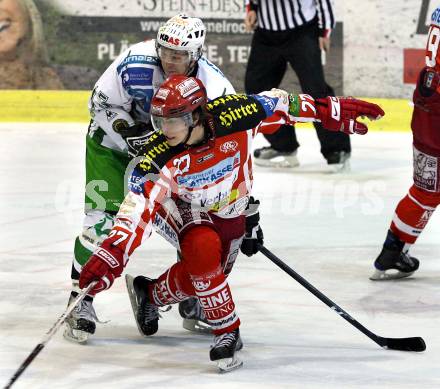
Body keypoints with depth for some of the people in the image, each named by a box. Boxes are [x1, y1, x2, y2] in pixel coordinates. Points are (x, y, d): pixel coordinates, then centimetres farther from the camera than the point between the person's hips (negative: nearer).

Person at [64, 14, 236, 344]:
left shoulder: (216, 90, -26)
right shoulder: (137, 63, -30)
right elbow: (101, 102, -16)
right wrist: (131, 132, -31)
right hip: (112, 143, -2)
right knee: (103, 220, -14)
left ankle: (194, 304, 18)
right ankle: (80, 302, -4)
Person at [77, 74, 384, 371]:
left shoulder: (234, 115, -34)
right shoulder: (159, 156, -36)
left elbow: (282, 104, -17)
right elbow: (139, 206, -41)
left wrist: (333, 111, -9)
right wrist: (111, 255, -55)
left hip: (230, 210, 3)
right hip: (185, 208, -3)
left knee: (196, 278, 9)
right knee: (203, 249, -33)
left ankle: (150, 294, 41)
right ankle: (227, 333, -16)